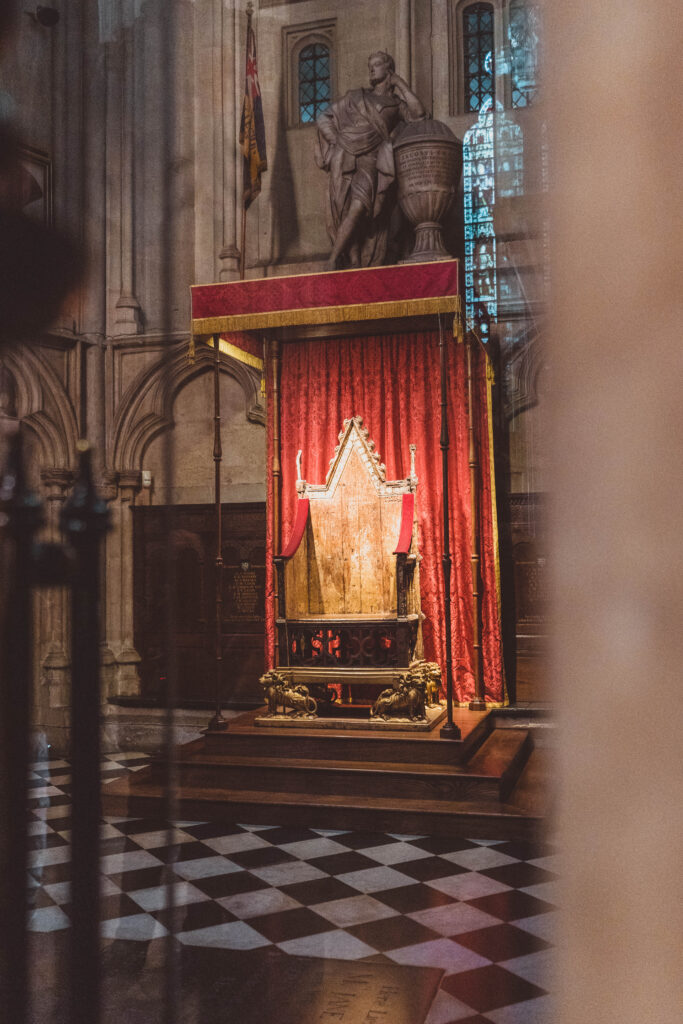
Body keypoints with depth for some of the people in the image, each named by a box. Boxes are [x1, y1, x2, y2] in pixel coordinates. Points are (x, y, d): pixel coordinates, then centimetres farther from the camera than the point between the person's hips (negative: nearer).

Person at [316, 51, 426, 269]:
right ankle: (355, 266, -17)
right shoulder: (356, 96, 21)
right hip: (344, 159, 1)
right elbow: (324, 118, 20)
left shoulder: (396, 104, 20)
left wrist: (400, 84, 10)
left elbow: (418, 114, 0)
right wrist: (337, 141, 3)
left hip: (370, 160, 0)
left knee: (359, 208, -22)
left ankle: (332, 262, -19)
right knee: (347, 210, -15)